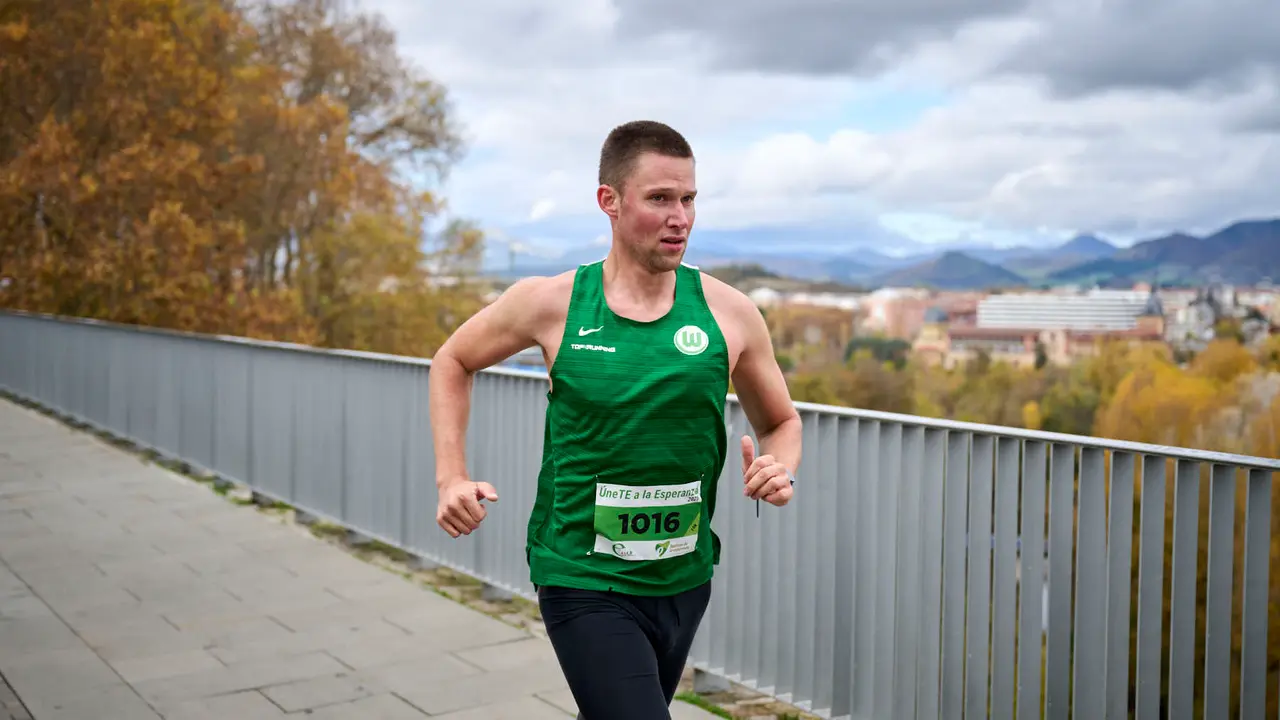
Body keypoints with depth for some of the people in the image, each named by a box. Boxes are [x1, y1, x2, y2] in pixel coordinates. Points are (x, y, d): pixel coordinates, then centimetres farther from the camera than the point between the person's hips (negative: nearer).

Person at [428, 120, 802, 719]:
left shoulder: (729, 312, -5)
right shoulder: (552, 302, -9)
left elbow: (781, 423, 10)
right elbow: (452, 362, 9)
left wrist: (780, 471, -13)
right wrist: (452, 478, -2)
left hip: (683, 580, 4)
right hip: (584, 581, -3)